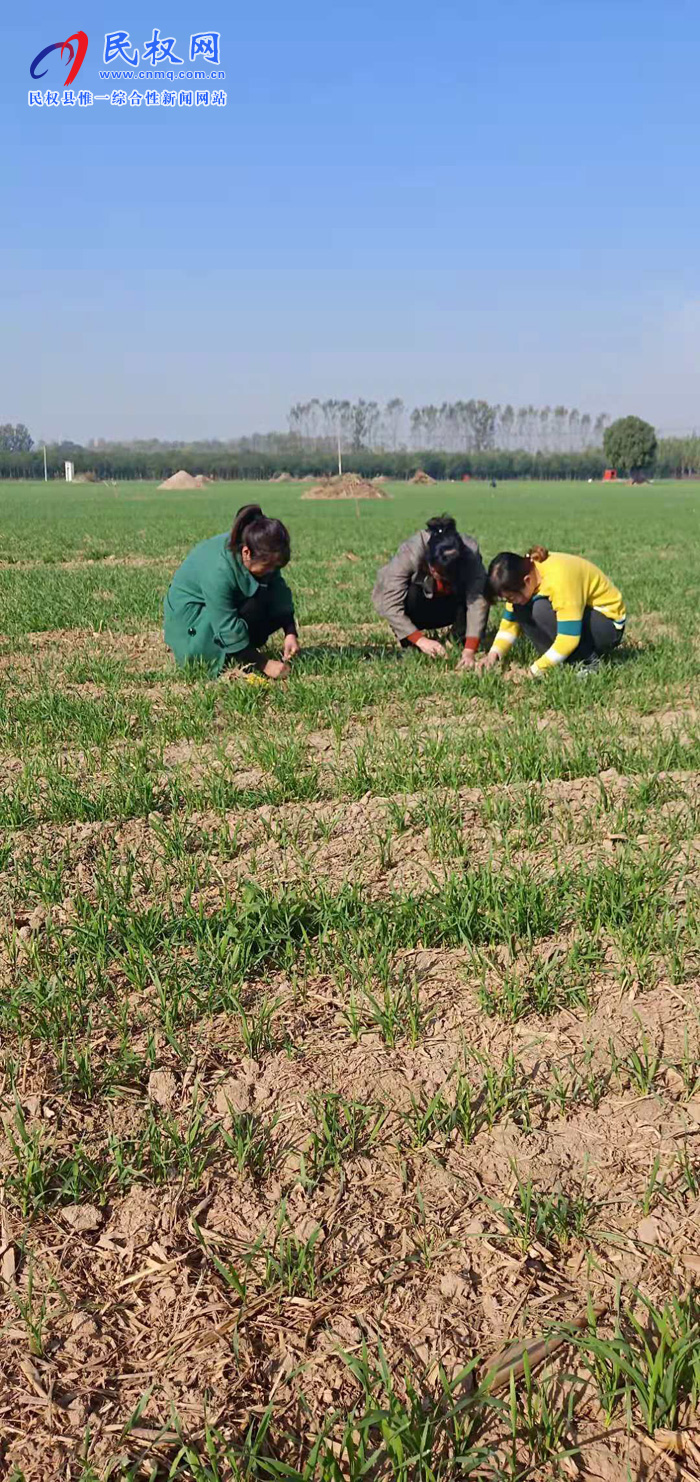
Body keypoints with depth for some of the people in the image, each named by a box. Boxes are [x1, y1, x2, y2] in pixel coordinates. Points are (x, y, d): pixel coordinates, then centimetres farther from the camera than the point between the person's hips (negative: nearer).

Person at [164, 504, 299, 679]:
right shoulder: (218, 571, -37)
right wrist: (264, 664, -30)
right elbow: (229, 631, -33)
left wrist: (291, 633, -22)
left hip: (230, 606, 7)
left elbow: (281, 593, -9)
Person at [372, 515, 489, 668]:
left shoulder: (470, 553, -31)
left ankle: (462, 642, -7)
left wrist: (469, 652, -45)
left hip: (449, 607, 2)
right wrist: (420, 640, -47)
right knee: (409, 595, -37)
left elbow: (477, 601, -36)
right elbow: (389, 605, -39)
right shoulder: (409, 553, -36)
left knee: (480, 590, -28)